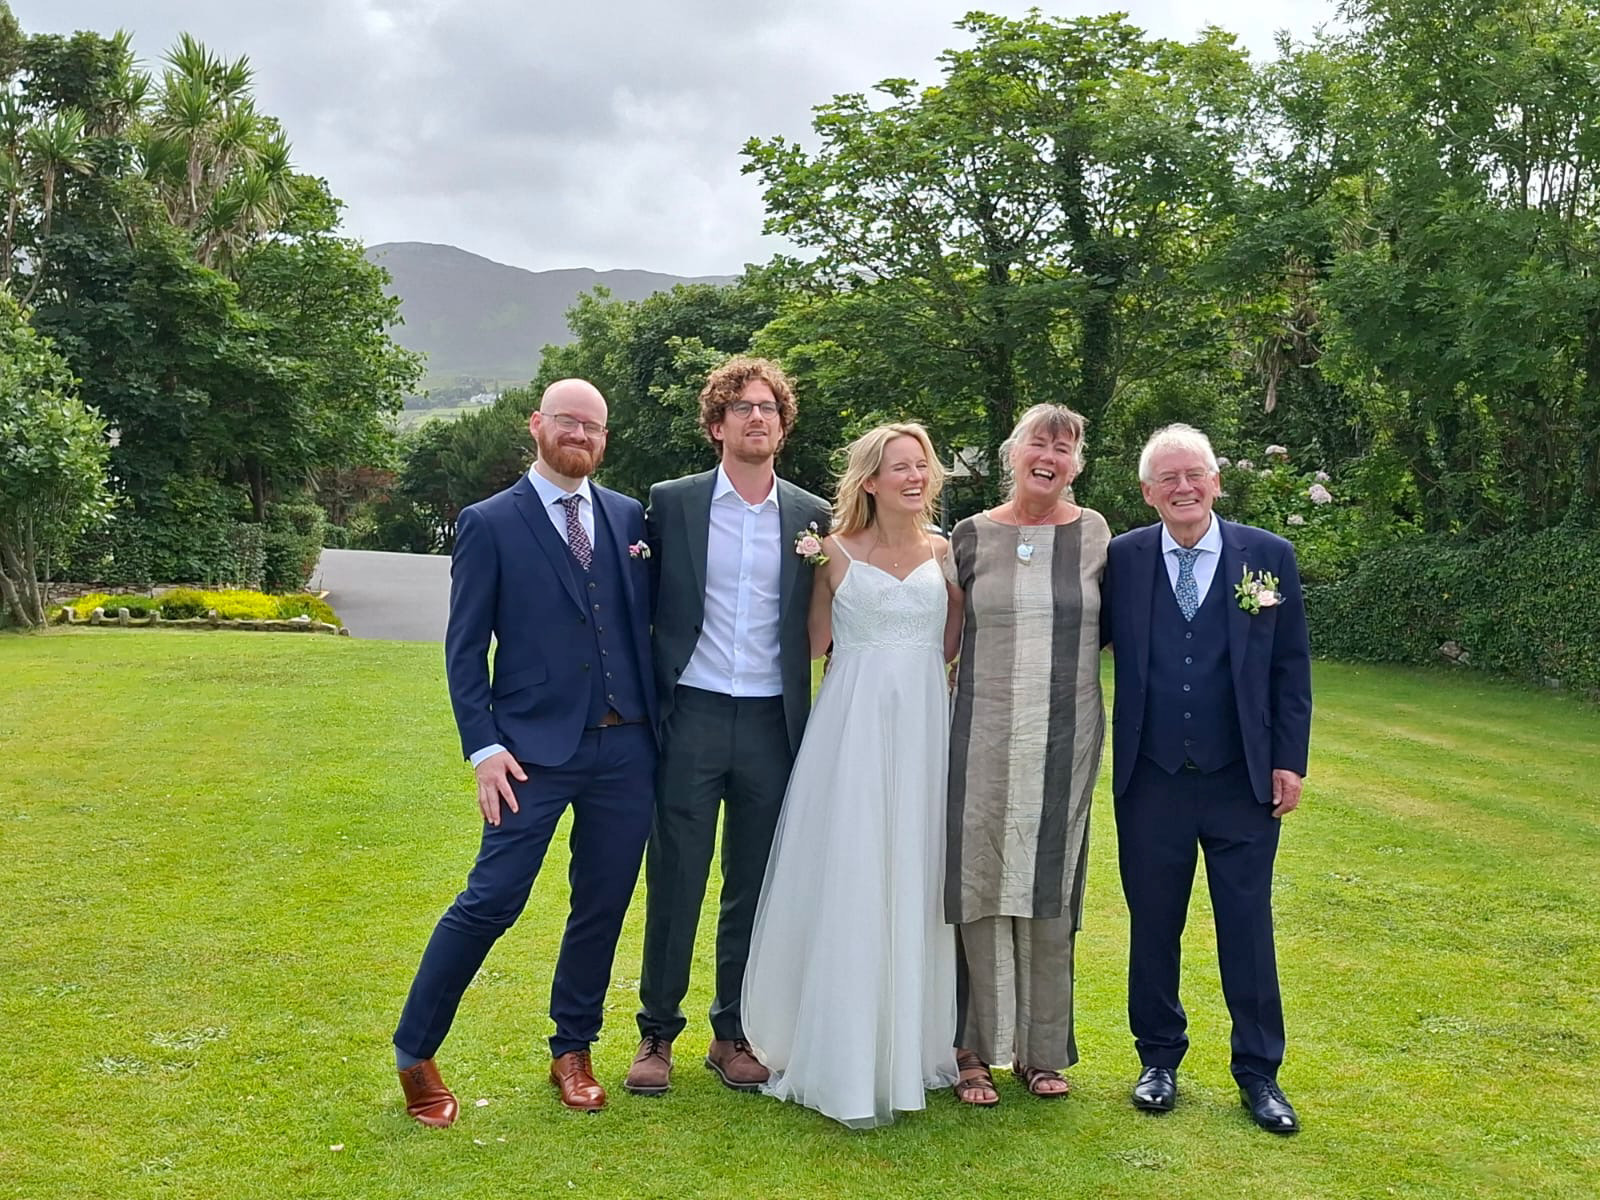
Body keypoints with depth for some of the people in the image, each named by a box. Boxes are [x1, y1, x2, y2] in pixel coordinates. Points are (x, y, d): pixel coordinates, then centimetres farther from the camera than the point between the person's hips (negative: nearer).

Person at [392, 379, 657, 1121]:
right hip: (536, 749, -4)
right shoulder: (491, 523, -1)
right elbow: (464, 646, -2)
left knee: (603, 907, 11)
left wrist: (659, 726, 7)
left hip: (626, 748, 4)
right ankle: (415, 1054, 12)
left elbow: (642, 627, 12)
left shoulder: (629, 517, 10)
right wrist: (483, 748, -10)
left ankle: (572, 1051, 28)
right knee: (491, 900, -6)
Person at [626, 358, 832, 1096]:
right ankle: (657, 1034, 18)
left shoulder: (813, 517, 6)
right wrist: (643, 706, 0)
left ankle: (734, 1035, 23)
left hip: (773, 724, 2)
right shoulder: (670, 503, 1)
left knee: (754, 889, 10)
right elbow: (644, 608, 4)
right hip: (691, 716, -2)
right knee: (674, 882, 4)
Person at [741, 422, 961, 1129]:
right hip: (853, 725, -3)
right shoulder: (836, 552, 2)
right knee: (849, 887, -3)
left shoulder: (945, 552, 9)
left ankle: (911, 1045, 22)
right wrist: (807, 567, 2)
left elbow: (948, 644, 12)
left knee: (916, 882, 8)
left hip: (926, 726, 3)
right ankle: (847, 1063, 7)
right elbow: (814, 642, 4)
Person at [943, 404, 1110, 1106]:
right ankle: (975, 1048, 13)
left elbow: (1107, 625, 15)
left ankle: (1042, 1047, 22)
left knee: (1049, 890, 8)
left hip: (1065, 741, 1)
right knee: (979, 884, 1)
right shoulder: (971, 538, 3)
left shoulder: (1094, 535, 4)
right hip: (983, 738, -1)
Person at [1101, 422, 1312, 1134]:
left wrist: (1289, 761, -2)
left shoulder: (1269, 556, -1)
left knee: (1248, 926, 7)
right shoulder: (1122, 559, -1)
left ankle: (1258, 1073, 22)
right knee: (1153, 924, 12)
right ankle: (1158, 1060, 29)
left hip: (1243, 780, 0)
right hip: (1150, 777, 1)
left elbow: (1291, 668, 1)